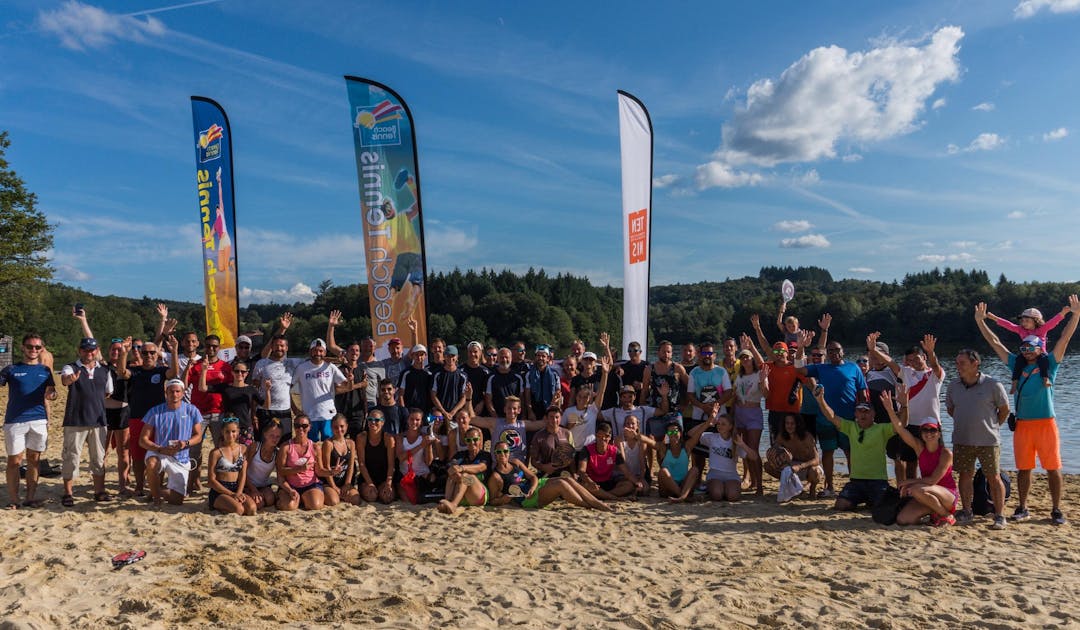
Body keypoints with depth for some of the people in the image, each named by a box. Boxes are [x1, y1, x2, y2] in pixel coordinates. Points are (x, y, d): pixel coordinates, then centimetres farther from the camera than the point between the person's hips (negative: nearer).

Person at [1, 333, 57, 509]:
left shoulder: (45, 371, 12)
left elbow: (52, 393, 6)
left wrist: (51, 395, -16)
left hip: (39, 420, 2)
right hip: (14, 420, -2)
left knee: (34, 460, 7)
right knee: (14, 460, 0)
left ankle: (31, 498, 14)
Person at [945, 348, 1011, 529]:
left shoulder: (992, 385, -9)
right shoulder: (953, 386, 2)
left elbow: (1004, 409, 2)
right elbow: (950, 409, 17)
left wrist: (992, 426, 8)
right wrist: (966, 423, 12)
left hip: (988, 440, -4)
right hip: (962, 441, 4)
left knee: (993, 478, 3)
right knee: (965, 475, 8)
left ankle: (1000, 516, 12)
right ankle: (967, 512, 19)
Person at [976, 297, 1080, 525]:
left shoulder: (1049, 364, 3)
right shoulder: (1017, 364, 10)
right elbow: (994, 342, 13)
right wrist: (980, 321, 12)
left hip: (1045, 423, -3)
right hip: (1022, 424, 3)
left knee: (1052, 468, 1)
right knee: (1023, 468, 8)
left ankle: (1056, 510, 10)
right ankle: (1023, 508, 16)